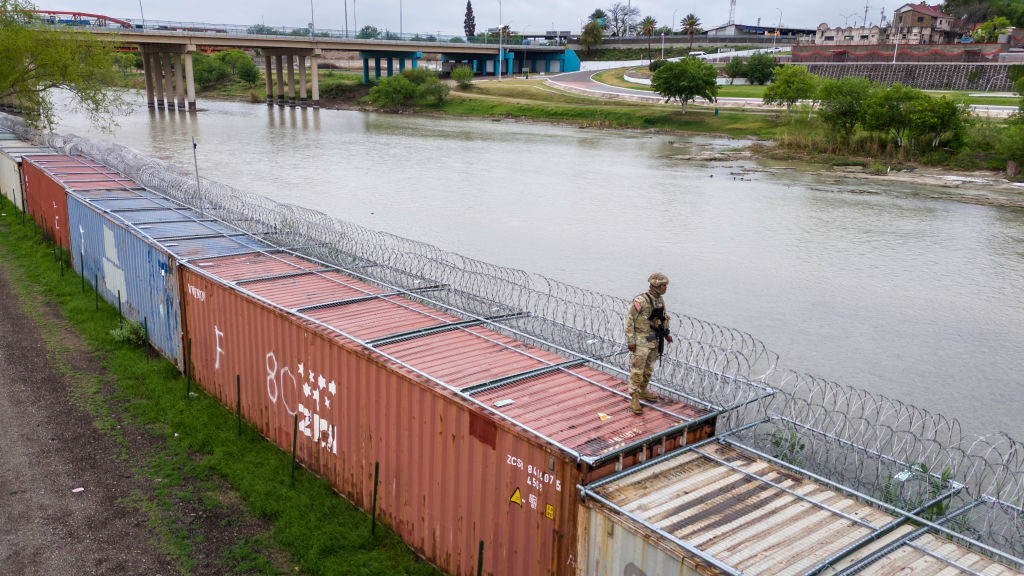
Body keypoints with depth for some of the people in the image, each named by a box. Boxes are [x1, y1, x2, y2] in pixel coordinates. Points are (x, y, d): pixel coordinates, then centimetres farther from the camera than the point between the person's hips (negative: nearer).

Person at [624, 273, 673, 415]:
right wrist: (630, 341, -20)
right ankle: (634, 399, 3)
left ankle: (643, 391, 36)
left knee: (648, 368, 20)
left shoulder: (659, 300, 4)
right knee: (637, 370, -3)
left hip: (654, 340, 8)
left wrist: (666, 334, 19)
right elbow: (629, 319, -19)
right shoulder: (641, 301, -21)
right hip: (641, 340, -8)